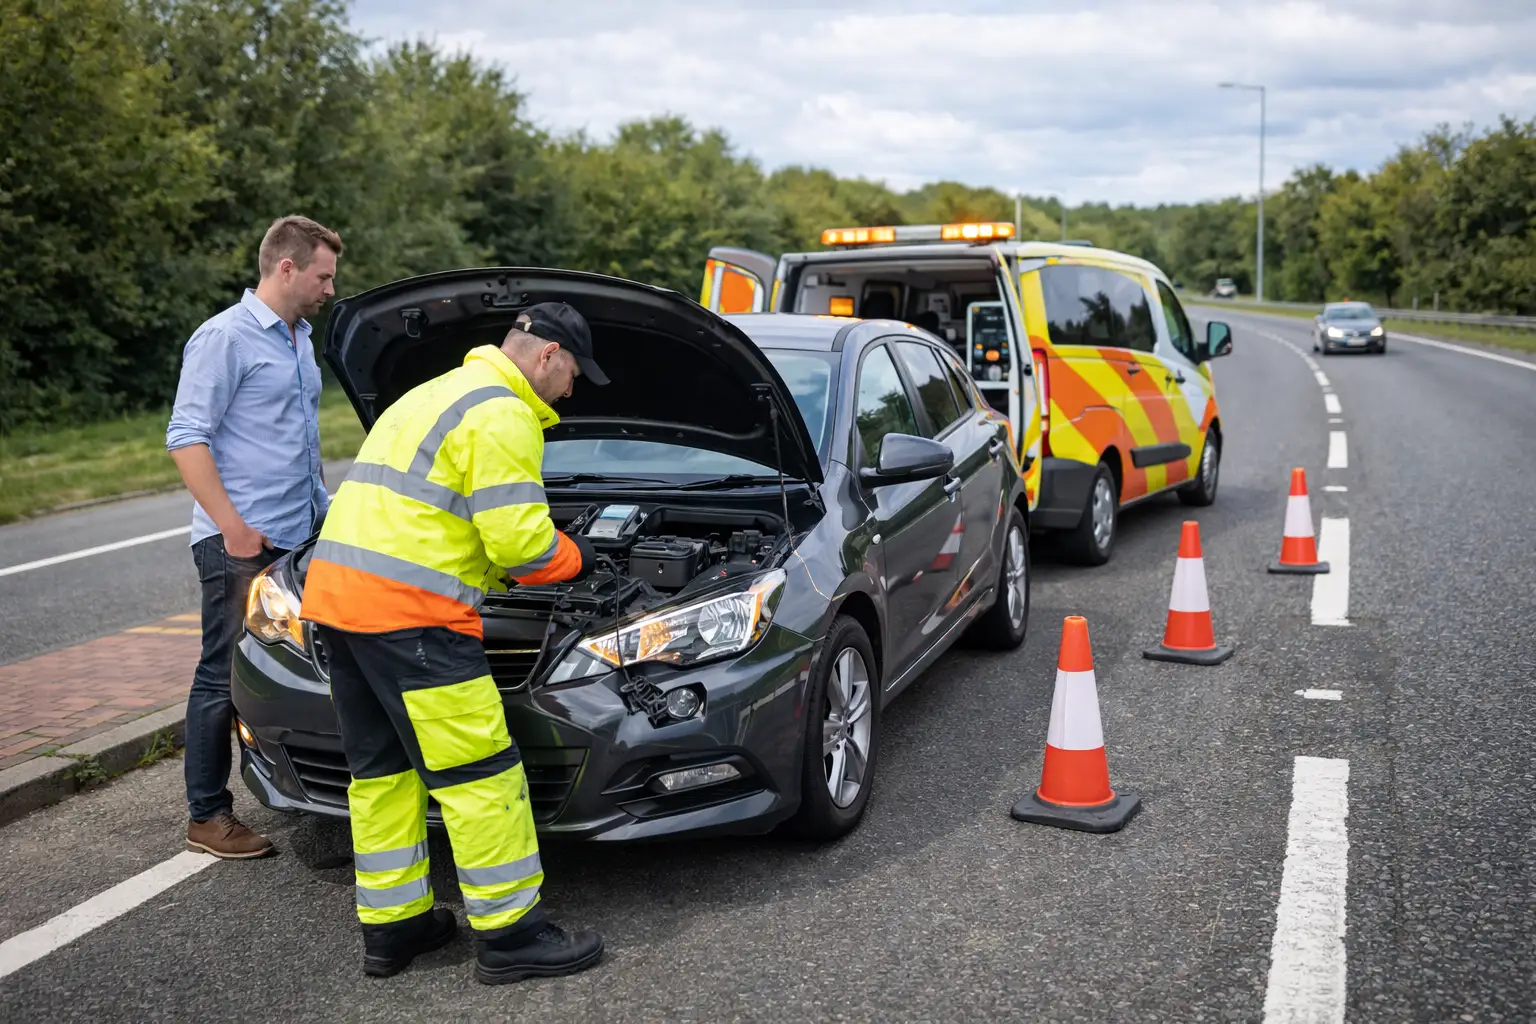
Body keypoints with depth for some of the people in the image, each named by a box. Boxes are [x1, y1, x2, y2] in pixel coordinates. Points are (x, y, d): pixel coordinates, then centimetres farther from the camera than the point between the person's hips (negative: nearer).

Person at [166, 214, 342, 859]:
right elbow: (186, 438, -15)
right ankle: (208, 817, 9)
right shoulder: (225, 338, -10)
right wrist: (233, 527, -20)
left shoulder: (300, 340, 18)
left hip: (300, 539, 9)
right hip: (242, 545, -8)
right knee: (225, 677, -1)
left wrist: (322, 507, 24)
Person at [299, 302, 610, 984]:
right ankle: (509, 935, 6)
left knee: (383, 769, 17)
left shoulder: (438, 394, 25)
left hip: (335, 594, 11)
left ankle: (391, 927, 26)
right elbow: (520, 541, -14)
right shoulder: (502, 416, -8)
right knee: (478, 773, -2)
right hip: (407, 612, -10)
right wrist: (574, 558, 6)